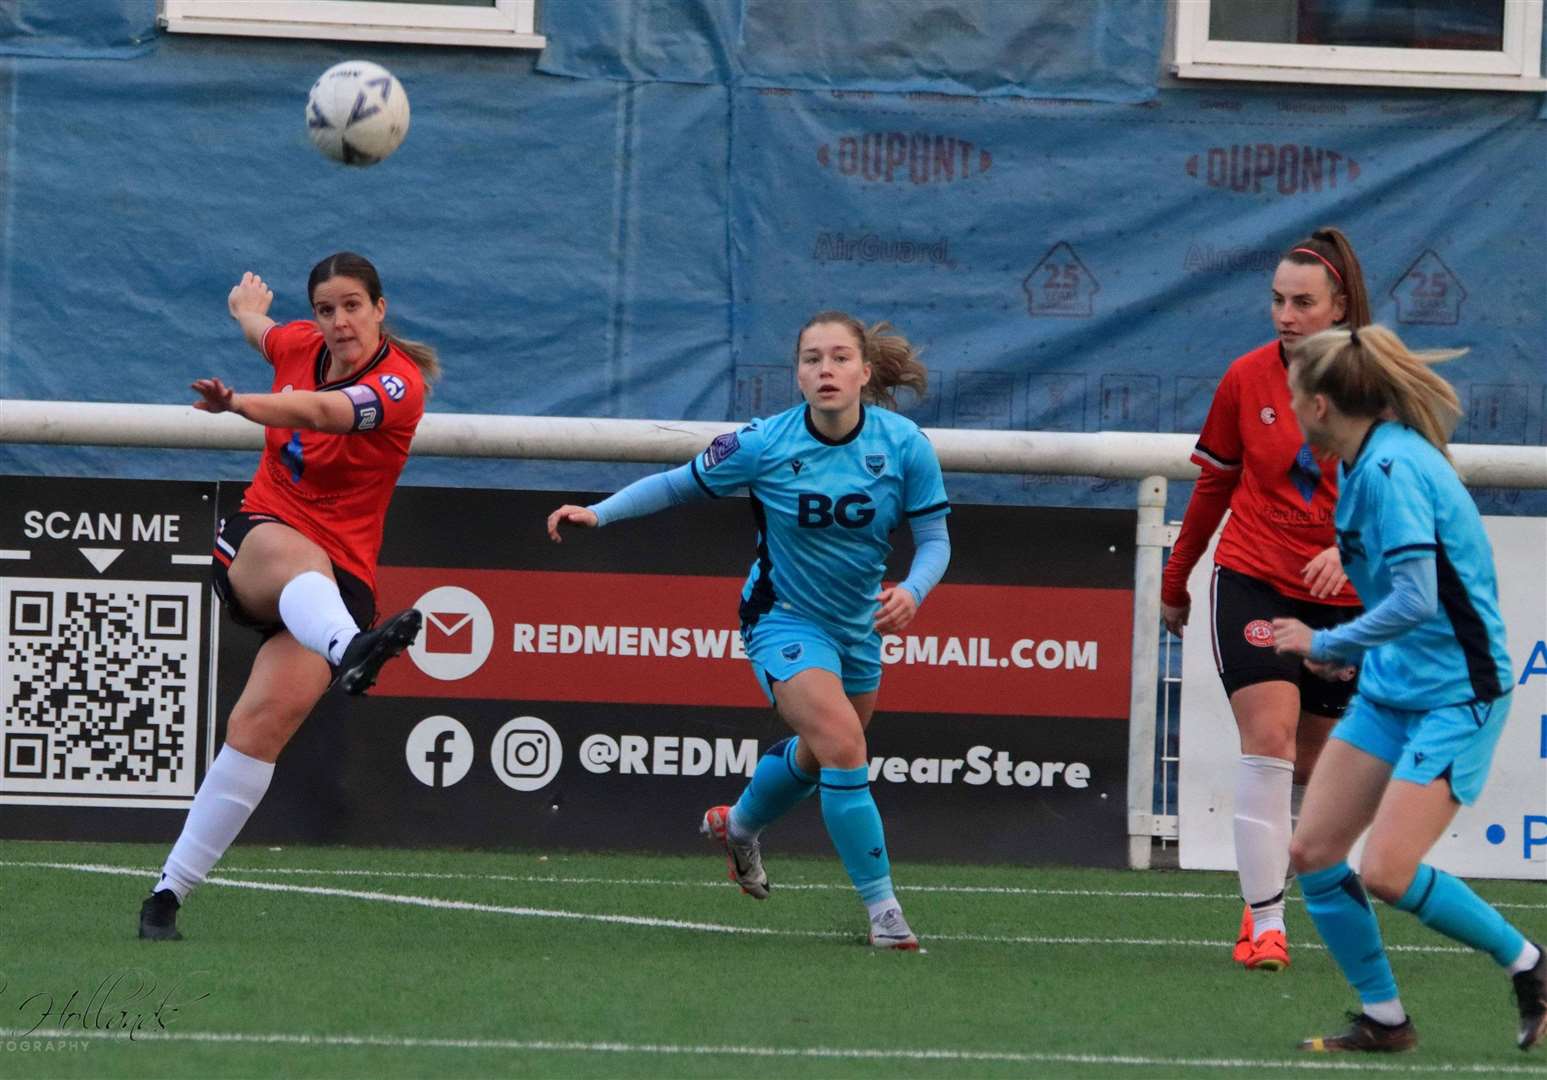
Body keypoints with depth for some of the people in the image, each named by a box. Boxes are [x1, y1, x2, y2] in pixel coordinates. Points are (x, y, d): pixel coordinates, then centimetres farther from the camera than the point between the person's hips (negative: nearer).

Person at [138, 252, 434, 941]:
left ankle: (169, 893, -17)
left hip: (339, 576, -3)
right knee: (296, 554, -38)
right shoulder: (298, 346, 6)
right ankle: (350, 649, -73)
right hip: (253, 545, 3)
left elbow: (322, 410, -33)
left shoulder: (398, 384, -11)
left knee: (263, 723, -21)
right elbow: (258, 328, 33)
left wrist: (239, 405, -51)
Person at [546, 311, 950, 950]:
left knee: (819, 754, 25)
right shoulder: (767, 444, -20)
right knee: (842, 744, -24)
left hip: (858, 626, 5)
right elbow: (679, 484, -5)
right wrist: (597, 512, -14)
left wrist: (913, 590, -27)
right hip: (782, 619, -5)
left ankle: (738, 826, 56)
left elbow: (934, 538, -7)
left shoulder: (904, 445, -15)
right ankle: (881, 906, -16)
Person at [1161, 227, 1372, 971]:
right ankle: (1264, 922, -17)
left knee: (1308, 767, 7)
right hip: (1253, 581, -1)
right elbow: (1214, 484, 11)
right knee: (1268, 737, -16)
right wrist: (1176, 582, 18)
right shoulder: (1247, 378, -1)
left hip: (1341, 598, 1)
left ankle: (1264, 897, 26)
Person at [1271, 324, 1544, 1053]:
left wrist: (1326, 644, -15)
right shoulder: (1369, 464, 8)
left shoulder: (1390, 468, -21)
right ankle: (1383, 1020, 13)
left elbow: (1416, 600, -27)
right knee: (1313, 853, 2)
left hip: (1455, 693, -10)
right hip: (1391, 688, 10)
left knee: (1389, 873, -16)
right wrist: (1353, 649, 11)